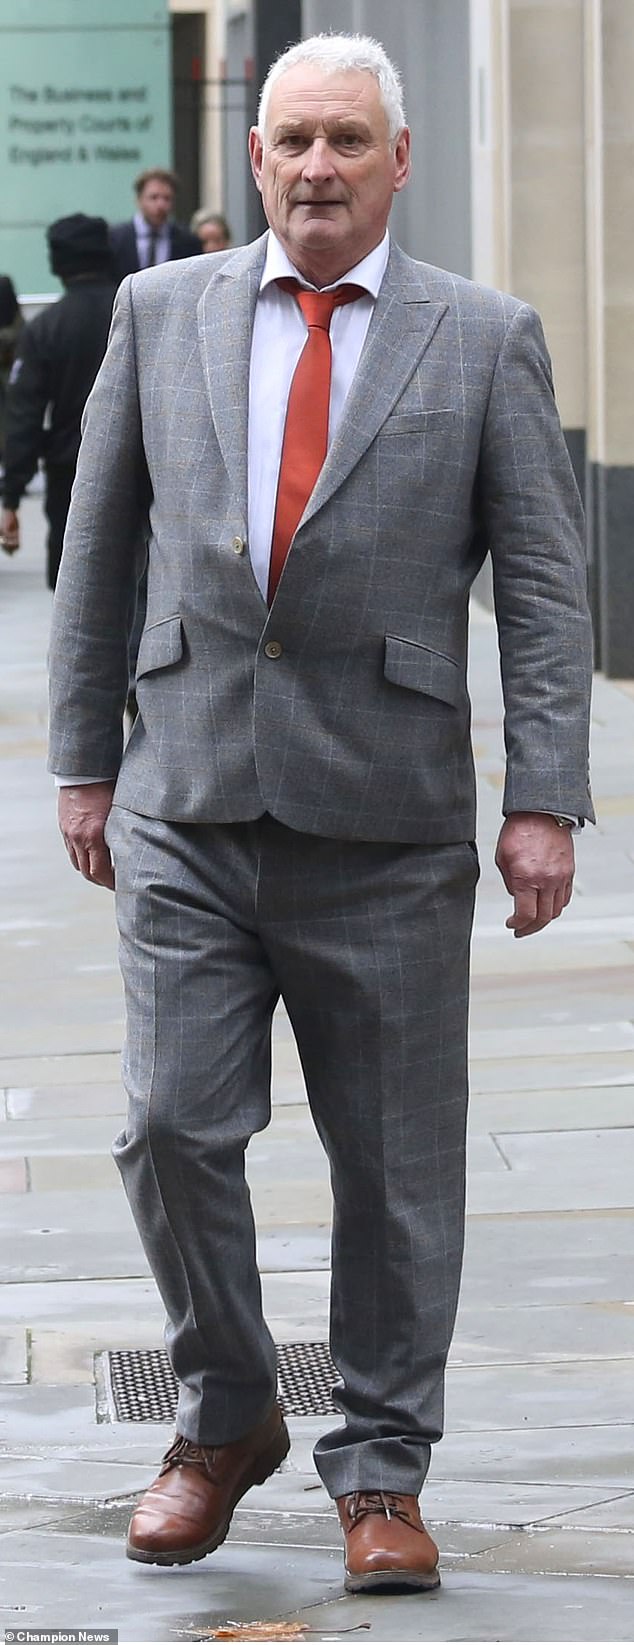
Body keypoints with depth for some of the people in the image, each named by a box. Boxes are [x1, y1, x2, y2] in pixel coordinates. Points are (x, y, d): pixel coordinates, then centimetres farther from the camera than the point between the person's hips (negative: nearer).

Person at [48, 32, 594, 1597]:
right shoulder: (160, 313, 9)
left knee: (396, 1162, 4)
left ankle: (381, 1469, 18)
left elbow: (543, 584, 2)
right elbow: (96, 551, 14)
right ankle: (225, 1421, 16)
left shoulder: (486, 340, 4)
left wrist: (545, 801, -5)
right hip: (188, 807, 1)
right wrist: (84, 759, 10)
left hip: (388, 821, -1)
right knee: (173, 1125, -6)